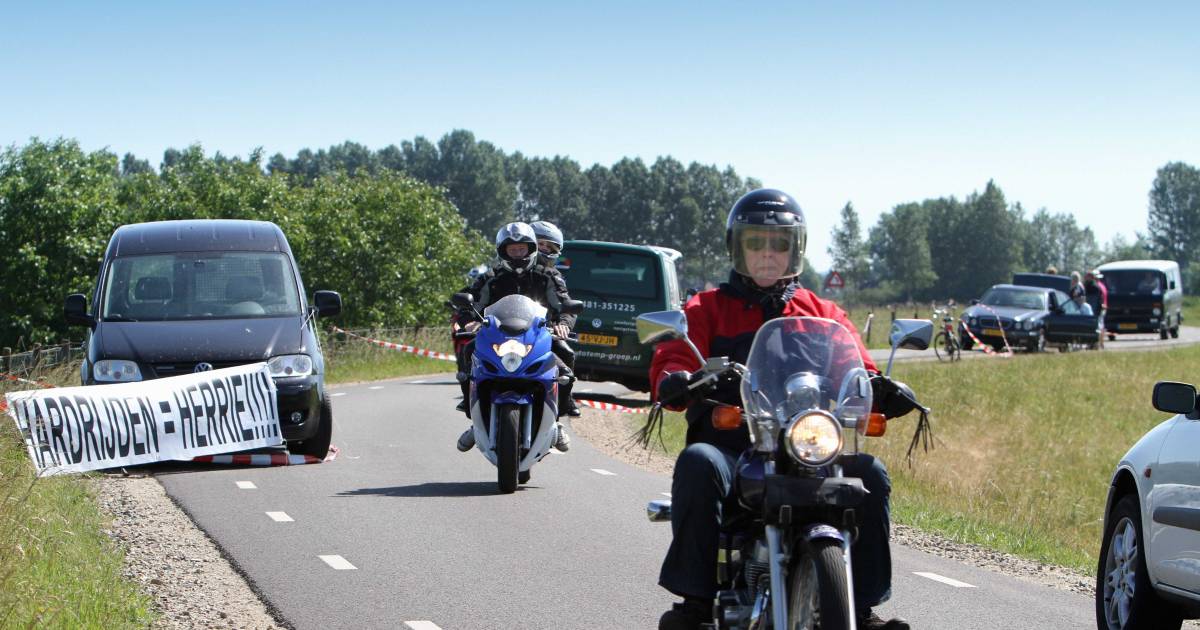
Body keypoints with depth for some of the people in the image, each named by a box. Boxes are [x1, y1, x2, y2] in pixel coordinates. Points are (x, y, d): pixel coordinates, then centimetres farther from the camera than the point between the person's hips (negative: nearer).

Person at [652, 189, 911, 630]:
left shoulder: (824, 314, 22)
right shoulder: (707, 309, 15)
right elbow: (669, 361, 0)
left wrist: (878, 389, -15)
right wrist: (677, 382, -26)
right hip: (727, 442, -2)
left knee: (869, 473, -24)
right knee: (698, 464, -35)